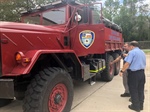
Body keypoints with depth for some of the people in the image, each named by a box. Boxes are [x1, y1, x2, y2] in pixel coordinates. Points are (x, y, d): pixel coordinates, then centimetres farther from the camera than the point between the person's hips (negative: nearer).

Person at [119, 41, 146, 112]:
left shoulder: (132, 52, -12)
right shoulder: (142, 52, 15)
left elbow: (127, 63, -19)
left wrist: (122, 71, -11)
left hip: (134, 73, -8)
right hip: (142, 73, 8)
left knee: (133, 90, 3)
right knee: (140, 90, 14)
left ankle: (136, 106, 11)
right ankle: (141, 105, 24)